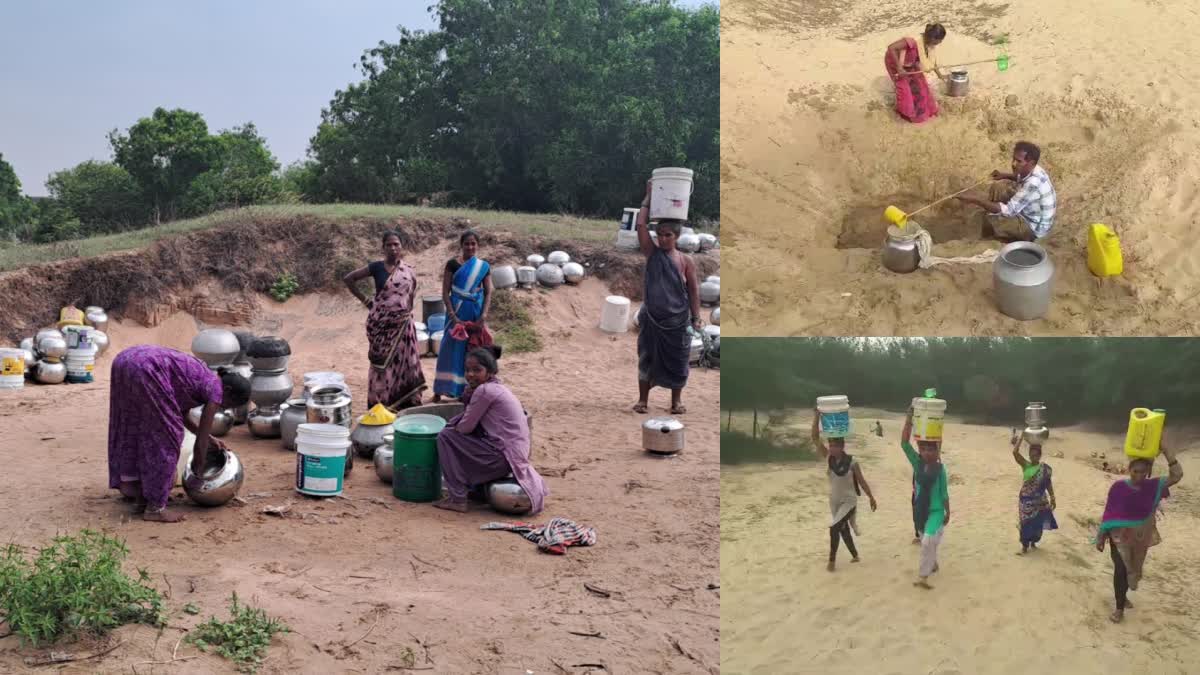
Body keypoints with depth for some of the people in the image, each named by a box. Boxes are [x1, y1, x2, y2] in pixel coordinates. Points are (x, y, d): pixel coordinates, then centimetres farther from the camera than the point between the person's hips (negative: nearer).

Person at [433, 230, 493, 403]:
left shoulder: (484, 266, 4)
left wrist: (484, 315, -10)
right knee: (451, 350, -1)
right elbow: (445, 292, -5)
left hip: (476, 314, 2)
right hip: (457, 313, -2)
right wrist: (453, 316, -14)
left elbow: (488, 293, 4)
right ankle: (439, 391, 5)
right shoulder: (452, 264, -3)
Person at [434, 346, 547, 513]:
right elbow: (473, 420, 16)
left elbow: (466, 427, -10)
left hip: (503, 458, -10)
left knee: (445, 437, -3)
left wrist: (453, 427, 11)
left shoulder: (484, 390, -15)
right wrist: (469, 397, 0)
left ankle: (458, 498, -2)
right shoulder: (499, 387, 13)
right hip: (516, 454, 10)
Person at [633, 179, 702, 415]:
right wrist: (649, 196, -4)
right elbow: (640, 224, -8)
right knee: (647, 358, 7)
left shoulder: (686, 261, -3)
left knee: (676, 361, 8)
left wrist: (696, 317, -2)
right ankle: (643, 399, 18)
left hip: (677, 320, -1)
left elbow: (693, 290, 1)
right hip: (651, 318, 1)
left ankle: (676, 401, 21)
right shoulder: (651, 253, -1)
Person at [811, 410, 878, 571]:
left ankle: (832, 559, -4)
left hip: (849, 502, -5)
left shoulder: (851, 462, -17)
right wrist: (816, 418, -28)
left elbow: (861, 481, -4)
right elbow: (815, 439, -17)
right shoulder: (828, 458, -8)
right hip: (834, 501, 5)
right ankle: (855, 555, 38)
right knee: (843, 530, 17)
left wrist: (871, 498, 3)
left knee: (834, 527, -18)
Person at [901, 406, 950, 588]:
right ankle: (933, 564, 46)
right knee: (926, 542, 21)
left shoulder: (940, 468, -11)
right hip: (920, 510, 4)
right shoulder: (917, 463, -5)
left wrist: (947, 513, 2)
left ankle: (923, 576, -12)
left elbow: (944, 492, -3)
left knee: (928, 542, -17)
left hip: (936, 511, -4)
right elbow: (904, 443, -16)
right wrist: (909, 418, -23)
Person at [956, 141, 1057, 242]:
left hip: (1035, 227, -9)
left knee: (991, 220, -18)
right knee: (998, 187, 5)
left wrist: (974, 200, -40)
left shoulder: (1033, 184, -37)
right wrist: (1005, 175, 0)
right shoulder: (1032, 170, -8)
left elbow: (1008, 210, -37)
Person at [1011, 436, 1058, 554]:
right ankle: (1024, 546, 12)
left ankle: (1033, 543, 31)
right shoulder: (1025, 465, -5)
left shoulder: (1045, 468, -4)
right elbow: (1015, 452, -17)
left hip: (1039, 500, 1)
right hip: (1025, 499, 0)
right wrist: (1020, 439, -12)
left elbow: (1048, 484, 4)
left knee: (1037, 523, 10)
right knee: (1025, 523, 2)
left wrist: (1052, 499, 4)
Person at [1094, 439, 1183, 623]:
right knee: (1121, 569, -5)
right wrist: (1100, 538, -5)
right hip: (1119, 537, -3)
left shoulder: (1153, 486, -10)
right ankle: (1120, 608, 9)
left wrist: (1165, 449, -32)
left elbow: (1177, 475, -23)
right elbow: (1108, 514, -9)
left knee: (1132, 570, 20)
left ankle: (1122, 595, 45)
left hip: (1140, 538, 3)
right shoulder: (1118, 487, -16)